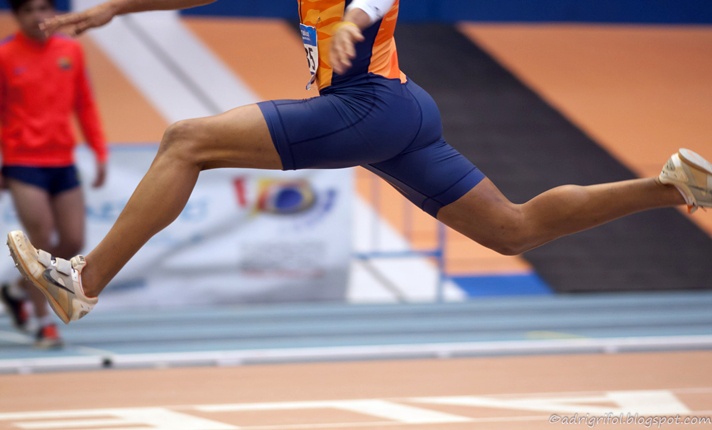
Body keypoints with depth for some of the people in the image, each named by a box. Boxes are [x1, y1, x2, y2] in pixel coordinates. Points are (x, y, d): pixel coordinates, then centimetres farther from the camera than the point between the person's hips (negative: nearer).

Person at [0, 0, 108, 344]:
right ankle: (44, 324, 2)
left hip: (63, 162, 5)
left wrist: (99, 152, 8)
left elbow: (84, 105, 12)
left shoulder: (70, 51, 6)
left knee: (73, 242, 3)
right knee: (41, 242, -11)